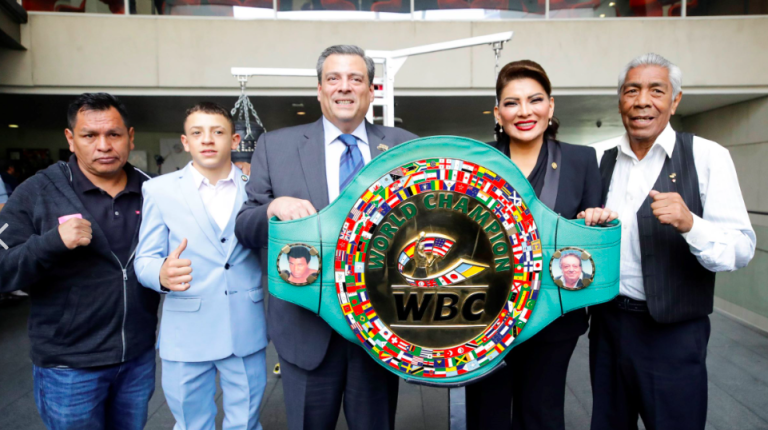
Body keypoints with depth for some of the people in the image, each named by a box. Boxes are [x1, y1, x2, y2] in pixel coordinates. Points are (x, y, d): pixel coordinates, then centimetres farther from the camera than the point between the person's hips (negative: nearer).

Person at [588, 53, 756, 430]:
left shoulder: (707, 156, -6)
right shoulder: (603, 161, 6)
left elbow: (741, 249, -13)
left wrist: (690, 223, -31)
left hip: (673, 333, -4)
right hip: (607, 325, 4)